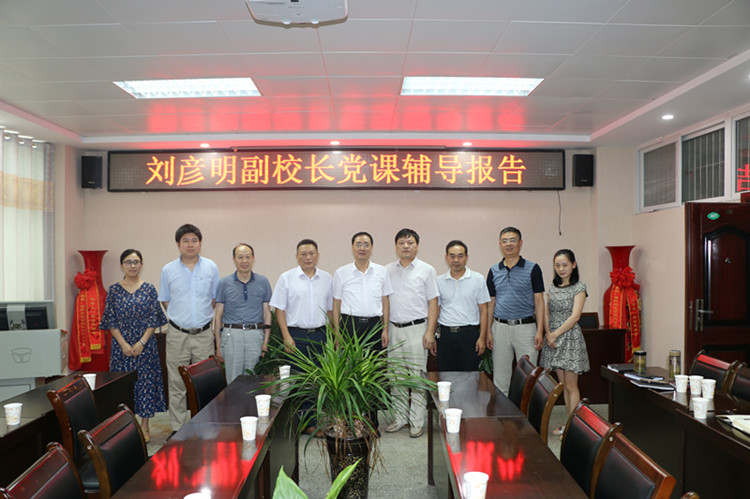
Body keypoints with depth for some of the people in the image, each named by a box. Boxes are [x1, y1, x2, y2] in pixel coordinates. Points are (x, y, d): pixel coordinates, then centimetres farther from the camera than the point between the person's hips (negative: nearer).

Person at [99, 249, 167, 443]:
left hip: (145, 345, 0)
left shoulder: (149, 289, 1)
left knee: (146, 381, 2)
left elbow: (154, 319, -1)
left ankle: (144, 426, 14)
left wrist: (142, 342, -11)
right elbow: (111, 321, 0)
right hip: (121, 345, 1)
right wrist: (124, 344, -10)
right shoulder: (114, 290, 2)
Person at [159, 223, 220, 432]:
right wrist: (179, 318, 6)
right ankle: (177, 429, 16)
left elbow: (215, 299, 9)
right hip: (178, 334, 0)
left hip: (204, 334, 0)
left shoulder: (211, 267, 3)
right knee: (177, 384, 4)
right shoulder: (168, 270, 3)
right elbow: (165, 300, 13)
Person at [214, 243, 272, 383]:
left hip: (255, 335, 1)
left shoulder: (263, 282, 6)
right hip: (232, 334, -1)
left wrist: (266, 340, 1)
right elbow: (218, 315, 5)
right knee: (233, 381, 4)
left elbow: (267, 312, 9)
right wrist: (218, 345, 1)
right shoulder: (224, 283, 3)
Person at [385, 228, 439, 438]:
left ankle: (417, 421, 9)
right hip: (393, 329, 4)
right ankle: (400, 417, 22)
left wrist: (430, 332, -9)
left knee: (417, 376, -1)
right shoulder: (388, 270, 10)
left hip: (416, 328, -3)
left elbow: (433, 302, -1)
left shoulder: (426, 270, 1)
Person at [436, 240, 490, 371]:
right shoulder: (439, 281, 6)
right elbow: (435, 310, 10)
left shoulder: (478, 279, 1)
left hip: (469, 334, -2)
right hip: (445, 334, 2)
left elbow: (483, 310, 1)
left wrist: (482, 337, -5)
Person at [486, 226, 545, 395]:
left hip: (525, 326, -3)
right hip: (500, 327, 3)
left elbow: (539, 301, -1)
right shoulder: (494, 271, 9)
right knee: (500, 378, 8)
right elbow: (491, 302, 11)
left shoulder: (532, 269, 0)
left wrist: (540, 330, -9)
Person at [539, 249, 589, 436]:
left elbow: (574, 316, -12)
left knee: (571, 386, -1)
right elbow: (546, 312, 8)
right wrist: (548, 333, -6)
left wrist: (555, 334, -14)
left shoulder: (579, 287, -5)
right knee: (562, 384, 11)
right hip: (553, 339, 6)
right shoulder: (553, 287, 12)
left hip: (570, 338, -6)